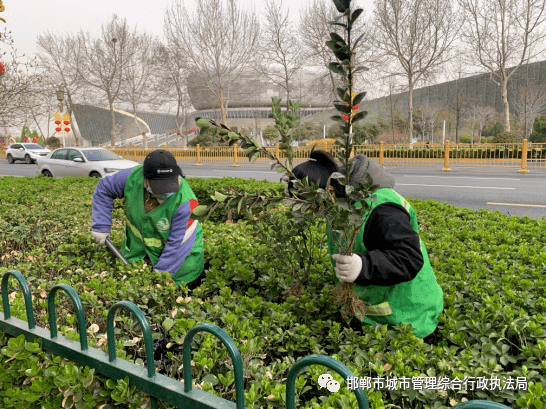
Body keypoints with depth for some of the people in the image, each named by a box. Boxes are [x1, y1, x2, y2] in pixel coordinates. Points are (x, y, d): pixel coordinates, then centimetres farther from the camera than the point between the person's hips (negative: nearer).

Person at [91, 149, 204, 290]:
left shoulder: (185, 202, -35)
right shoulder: (132, 178, -23)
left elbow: (178, 245, -28)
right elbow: (104, 189, -2)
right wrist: (101, 226, -7)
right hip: (139, 248, 4)